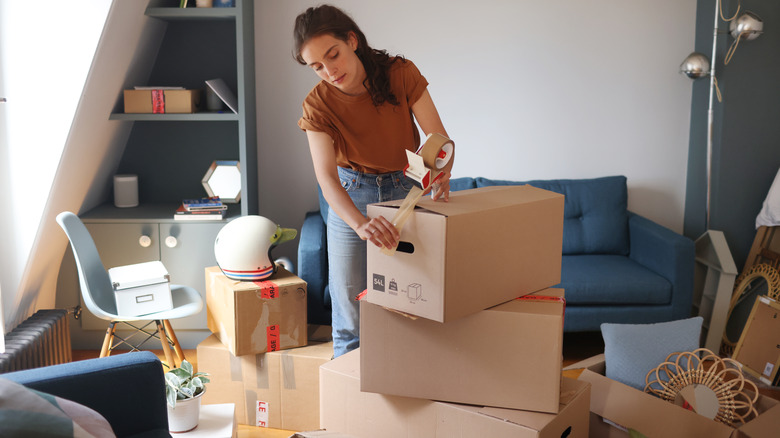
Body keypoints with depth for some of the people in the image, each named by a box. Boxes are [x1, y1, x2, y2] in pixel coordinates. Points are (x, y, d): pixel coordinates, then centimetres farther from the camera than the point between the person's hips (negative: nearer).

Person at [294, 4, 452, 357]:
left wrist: (441, 176, -39)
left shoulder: (401, 74, -16)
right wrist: (361, 223, -49)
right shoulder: (318, 105, -17)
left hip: (408, 193, 0)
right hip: (350, 199, 0)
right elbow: (326, 177, -30)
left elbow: (439, 139, -16)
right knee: (350, 319, 3)